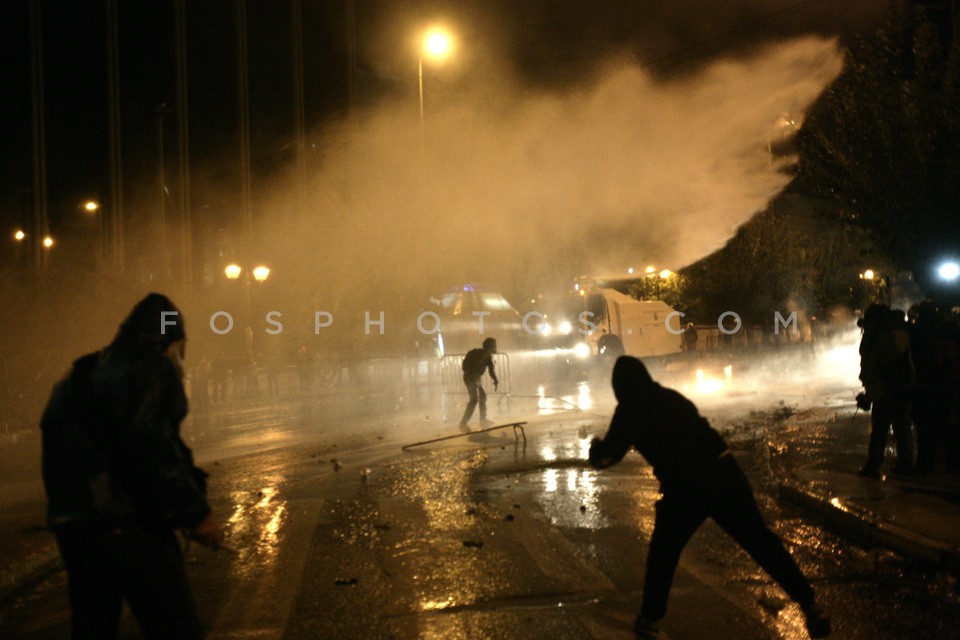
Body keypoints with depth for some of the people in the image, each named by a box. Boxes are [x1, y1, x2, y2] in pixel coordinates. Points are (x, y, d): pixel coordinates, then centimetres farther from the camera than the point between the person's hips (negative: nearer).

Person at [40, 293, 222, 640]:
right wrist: (196, 511, -14)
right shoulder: (154, 367, -5)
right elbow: (152, 445, -18)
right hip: (129, 526, -9)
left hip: (71, 524, 9)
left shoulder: (81, 373, 20)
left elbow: (60, 446, 20)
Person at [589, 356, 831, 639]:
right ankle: (809, 606, 12)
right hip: (723, 471, 4)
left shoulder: (629, 411, 3)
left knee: (663, 552, 19)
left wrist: (597, 446, 36)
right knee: (762, 542, 11)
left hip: (685, 486, -4)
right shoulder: (672, 397, 18)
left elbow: (607, 456, 13)